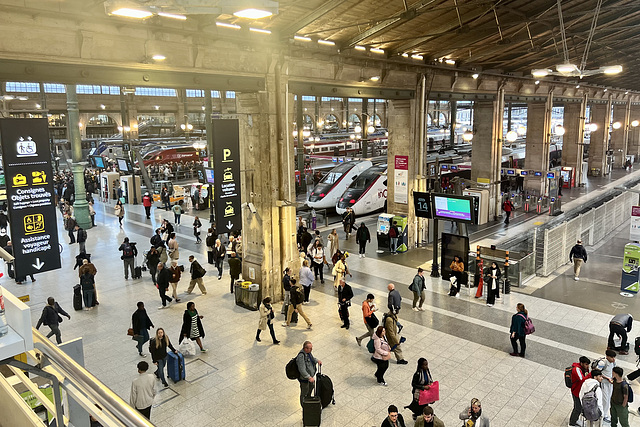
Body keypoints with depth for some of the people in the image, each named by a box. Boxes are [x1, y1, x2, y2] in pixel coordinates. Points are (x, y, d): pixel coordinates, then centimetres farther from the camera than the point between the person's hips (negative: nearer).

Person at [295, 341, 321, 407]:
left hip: (310, 375, 9)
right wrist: (309, 377, -42)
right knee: (304, 392, 15)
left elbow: (312, 358, 14)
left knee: (311, 387, 31)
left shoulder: (308, 352, -7)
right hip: (304, 378, -9)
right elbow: (302, 370, -38)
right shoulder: (301, 356, -35)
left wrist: (317, 361, -4)